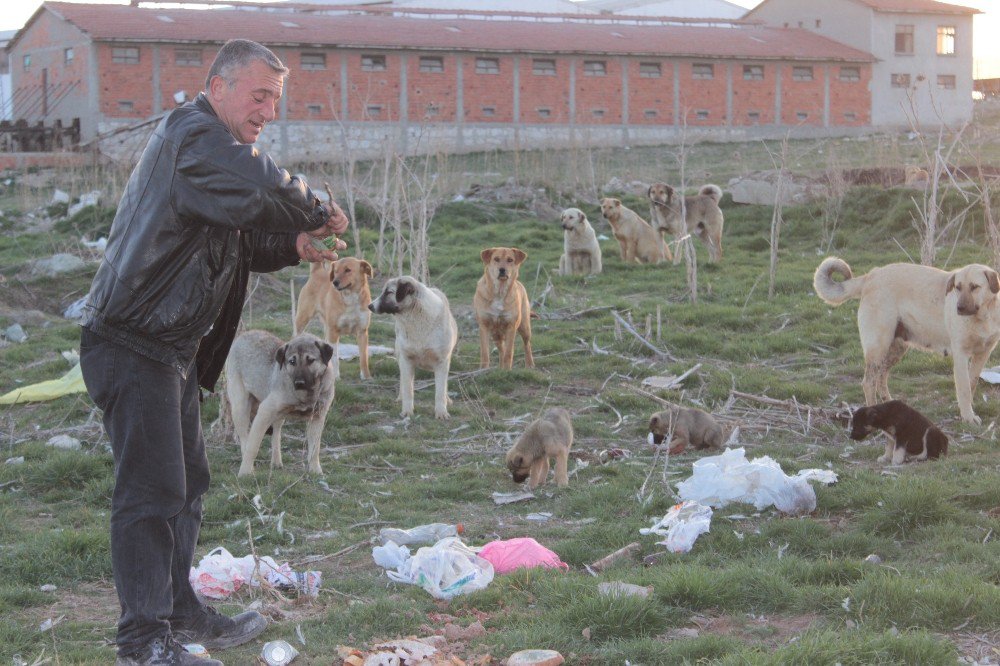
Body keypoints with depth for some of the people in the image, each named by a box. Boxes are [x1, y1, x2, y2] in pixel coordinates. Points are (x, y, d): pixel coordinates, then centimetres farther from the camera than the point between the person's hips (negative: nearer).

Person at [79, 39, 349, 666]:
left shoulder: (212, 145, 19)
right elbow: (265, 191, -31)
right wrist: (320, 213, -13)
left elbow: (237, 242, 20)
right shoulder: (194, 135, -15)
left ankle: (180, 608, 30)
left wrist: (291, 247, 2)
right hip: (135, 348, -11)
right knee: (153, 490, -9)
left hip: (173, 349, 11)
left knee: (187, 481, 18)